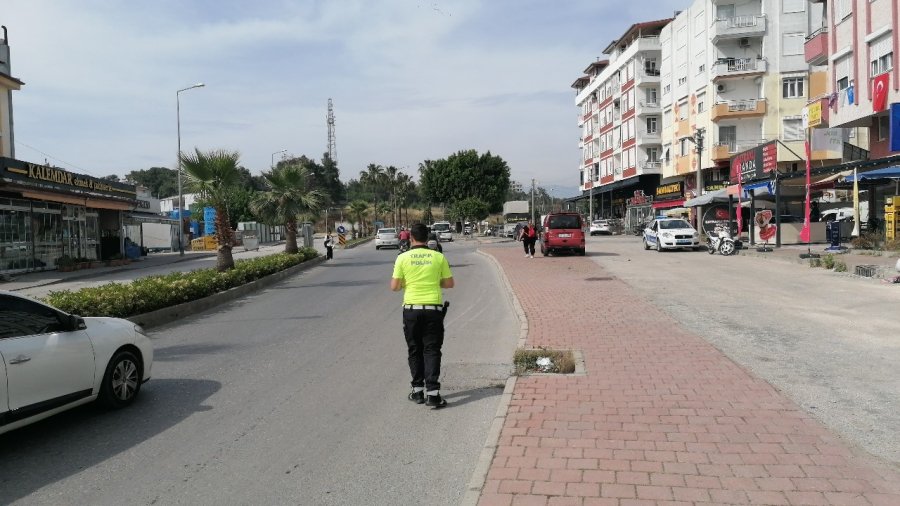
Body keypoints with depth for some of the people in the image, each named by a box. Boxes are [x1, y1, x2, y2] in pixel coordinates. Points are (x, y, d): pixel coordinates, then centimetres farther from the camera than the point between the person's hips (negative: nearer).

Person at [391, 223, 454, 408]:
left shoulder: (403, 258, -3)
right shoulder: (438, 257, -1)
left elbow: (394, 286, -2)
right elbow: (449, 283, 4)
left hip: (411, 309, 0)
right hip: (433, 309, 0)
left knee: (414, 351, 12)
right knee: (432, 350, 3)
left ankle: (418, 391, 18)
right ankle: (432, 392, -4)